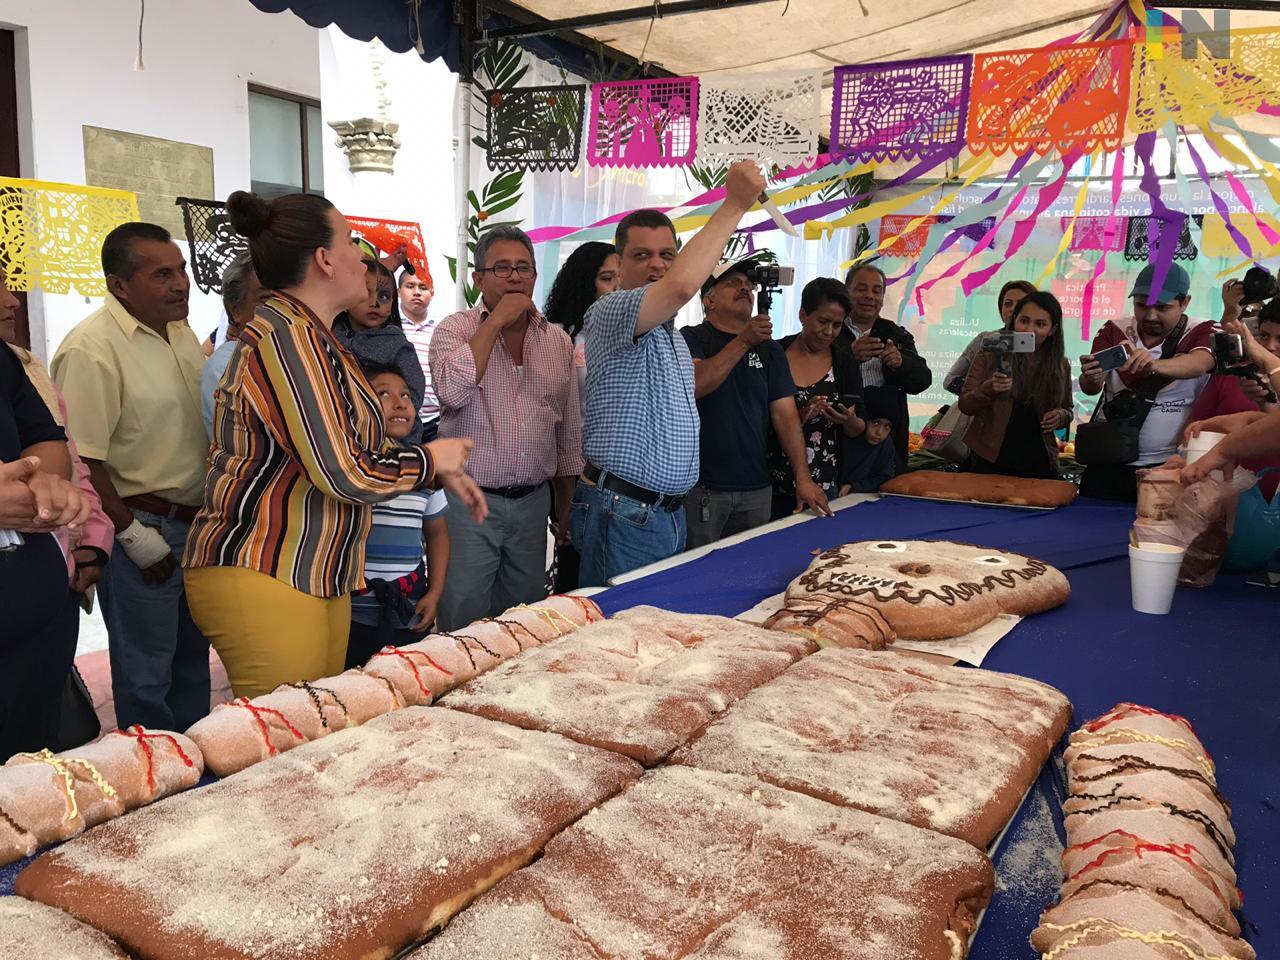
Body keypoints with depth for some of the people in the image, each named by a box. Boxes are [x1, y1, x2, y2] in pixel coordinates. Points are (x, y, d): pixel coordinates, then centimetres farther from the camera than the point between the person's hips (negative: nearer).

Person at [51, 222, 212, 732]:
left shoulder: (180, 331, 7)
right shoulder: (91, 349, -19)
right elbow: (81, 461, -21)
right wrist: (134, 536, -17)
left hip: (194, 522, 8)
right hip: (141, 529, -8)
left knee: (192, 656, 20)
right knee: (147, 672, 5)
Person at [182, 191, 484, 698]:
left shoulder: (307, 336, 16)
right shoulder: (287, 336, -17)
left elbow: (347, 446, 24)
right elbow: (344, 475, -22)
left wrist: (440, 473, 15)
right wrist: (431, 459, -5)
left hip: (317, 575, 10)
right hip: (264, 579, -10)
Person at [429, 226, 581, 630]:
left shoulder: (558, 340, 9)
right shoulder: (455, 330, -2)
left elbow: (569, 434, 14)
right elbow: (452, 391, -24)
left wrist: (566, 509, 13)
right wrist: (497, 320, -16)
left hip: (533, 502, 4)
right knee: (464, 623, 2)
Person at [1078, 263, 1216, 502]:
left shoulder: (1202, 332, -1)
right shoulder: (1114, 330, 5)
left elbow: (1198, 364, -23)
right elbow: (1090, 388, -6)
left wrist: (1154, 365, -44)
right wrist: (1090, 378, -31)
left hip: (1171, 466, -2)